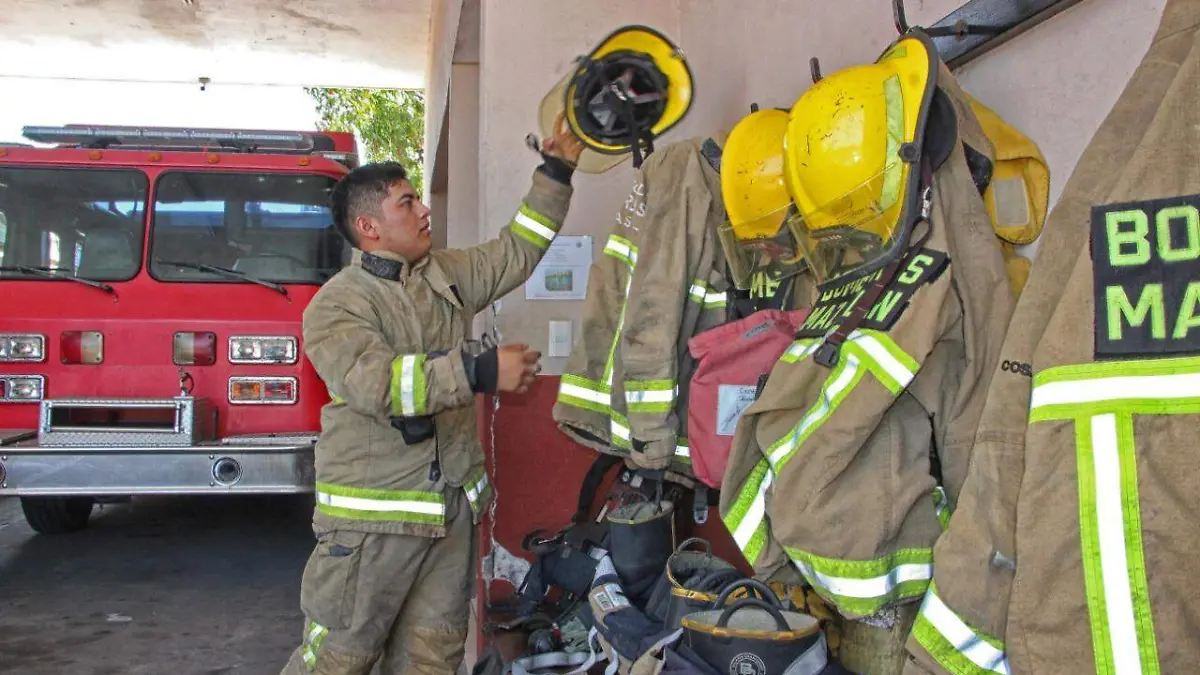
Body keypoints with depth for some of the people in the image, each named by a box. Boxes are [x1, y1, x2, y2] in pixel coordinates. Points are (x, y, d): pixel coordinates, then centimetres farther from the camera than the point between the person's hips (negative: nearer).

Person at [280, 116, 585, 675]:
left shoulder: (448, 275, 11)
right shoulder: (336, 304, -11)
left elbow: (516, 251, 19)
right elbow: (374, 382, -26)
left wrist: (555, 172, 13)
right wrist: (481, 372, -29)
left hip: (453, 510, 7)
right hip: (374, 516, -6)